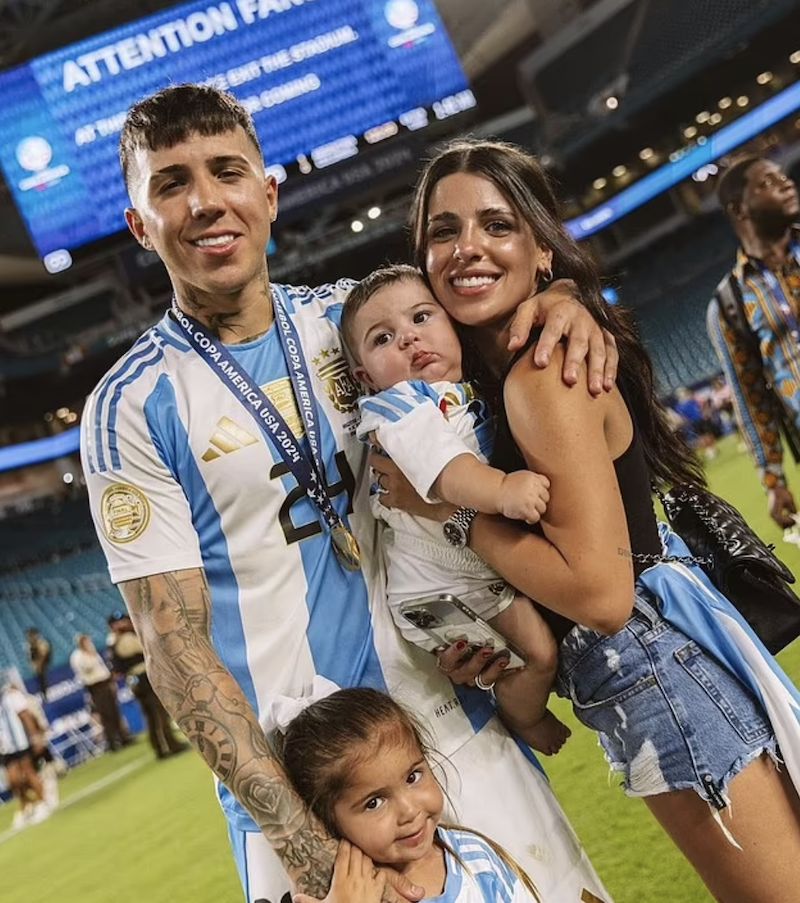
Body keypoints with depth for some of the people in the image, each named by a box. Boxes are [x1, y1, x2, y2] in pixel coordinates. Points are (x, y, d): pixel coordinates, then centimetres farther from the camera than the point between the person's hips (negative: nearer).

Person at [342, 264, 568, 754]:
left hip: (495, 561, 8)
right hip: (442, 586, -8)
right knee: (539, 649, -11)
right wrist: (502, 489, -54)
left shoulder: (473, 389, 4)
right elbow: (444, 468, -39)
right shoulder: (398, 407, -19)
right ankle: (523, 720, 15)